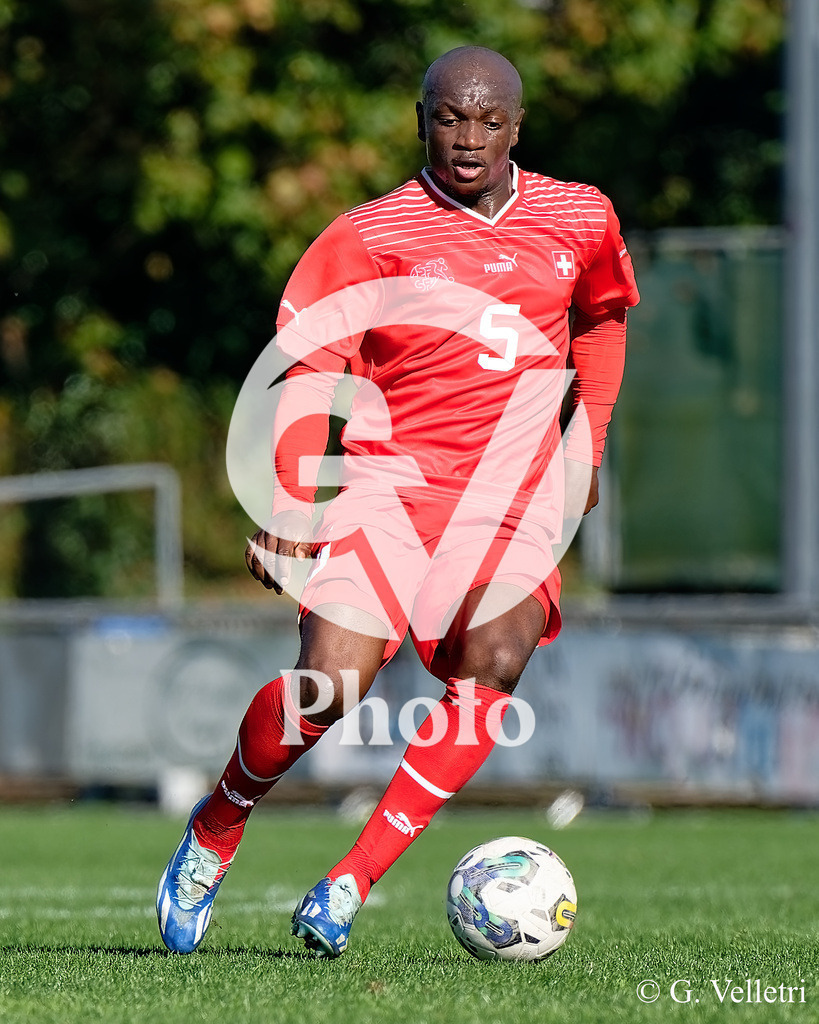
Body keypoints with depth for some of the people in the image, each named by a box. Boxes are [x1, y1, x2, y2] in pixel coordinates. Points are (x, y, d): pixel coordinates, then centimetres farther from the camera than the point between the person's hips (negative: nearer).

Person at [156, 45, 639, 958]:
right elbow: (309, 362, -5)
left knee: (492, 668, -22)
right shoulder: (370, 236, -3)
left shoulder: (580, 221, 9)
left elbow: (602, 317, 28)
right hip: (390, 476, -3)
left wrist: (588, 445, 21)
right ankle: (214, 832, 12)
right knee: (328, 684, -18)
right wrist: (290, 504, -15)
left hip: (514, 489, 3)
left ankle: (348, 885, -16)